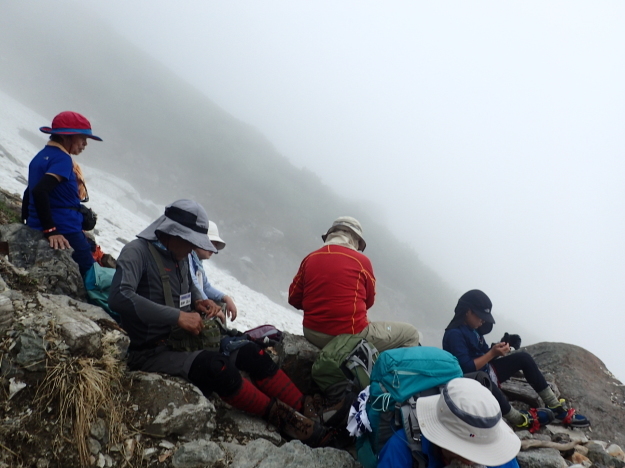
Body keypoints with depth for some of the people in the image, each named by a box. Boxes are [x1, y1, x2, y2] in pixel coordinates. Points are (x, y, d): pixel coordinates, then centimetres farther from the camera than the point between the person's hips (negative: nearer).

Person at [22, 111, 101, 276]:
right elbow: (40, 191, -26)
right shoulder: (62, 159, -13)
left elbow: (30, 192, 22)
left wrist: (27, 224, 30)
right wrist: (50, 230, -25)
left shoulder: (41, 156, 15)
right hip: (64, 234, -10)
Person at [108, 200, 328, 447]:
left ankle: (306, 410, -5)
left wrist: (198, 302, 3)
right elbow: (119, 297, -33)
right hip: (150, 352, -8)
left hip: (182, 342, 8)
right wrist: (177, 316, -33)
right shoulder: (137, 252, -15)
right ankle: (280, 416, -17)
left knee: (250, 352, -5)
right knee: (215, 366, -32)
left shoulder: (181, 257, 8)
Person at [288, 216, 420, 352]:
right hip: (352, 336, -5)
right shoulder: (361, 261, -7)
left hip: (312, 335, 5)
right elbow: (369, 301, 4)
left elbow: (294, 299, 6)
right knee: (411, 334, 11)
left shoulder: (309, 259, 2)